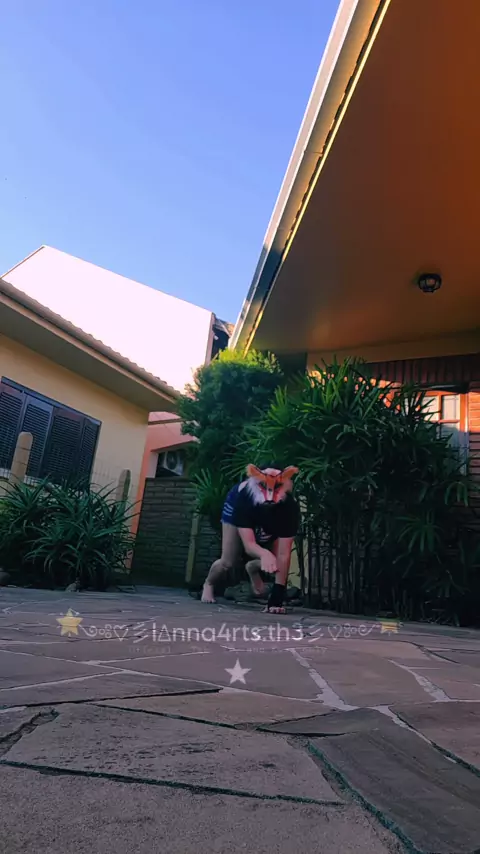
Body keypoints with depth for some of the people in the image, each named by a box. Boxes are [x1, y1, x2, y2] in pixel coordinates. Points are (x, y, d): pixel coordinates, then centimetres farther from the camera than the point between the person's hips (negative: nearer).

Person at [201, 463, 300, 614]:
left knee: (272, 563, -11)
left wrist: (278, 594, -43)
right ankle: (208, 584, 33)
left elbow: (283, 554, -41)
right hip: (238, 510, -1)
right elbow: (248, 545, -48)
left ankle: (252, 568, 28)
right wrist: (264, 554, -72)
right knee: (228, 562, -4)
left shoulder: (290, 508, -42)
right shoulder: (243, 498, -45)